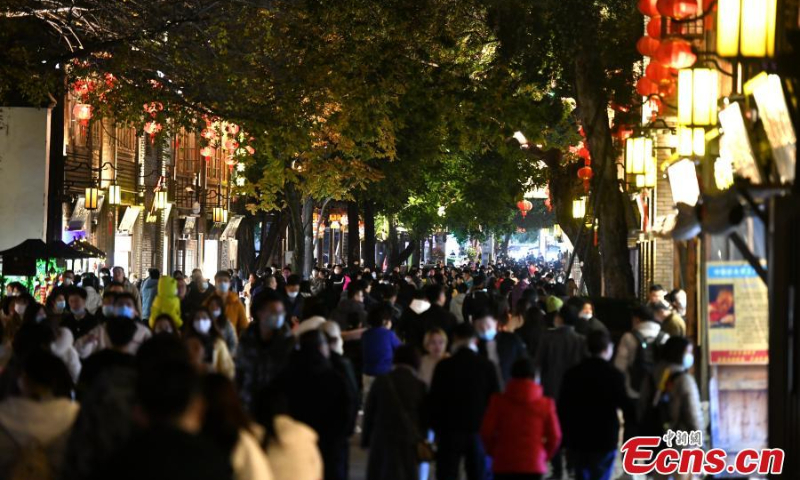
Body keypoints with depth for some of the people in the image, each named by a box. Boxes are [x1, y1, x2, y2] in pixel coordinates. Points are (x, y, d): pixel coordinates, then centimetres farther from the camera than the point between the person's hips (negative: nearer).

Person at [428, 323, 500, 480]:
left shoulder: (444, 366, -5)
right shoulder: (487, 366, -1)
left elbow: (434, 400, -3)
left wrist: (436, 429, 7)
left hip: (450, 431, -1)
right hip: (479, 430, 2)